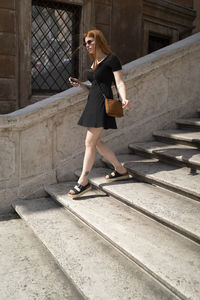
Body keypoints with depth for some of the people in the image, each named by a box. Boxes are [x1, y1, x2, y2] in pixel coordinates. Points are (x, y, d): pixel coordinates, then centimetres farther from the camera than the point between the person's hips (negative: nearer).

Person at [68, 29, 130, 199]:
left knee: (90, 142, -9)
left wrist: (124, 99, -29)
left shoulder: (111, 59, -3)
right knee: (96, 142, 9)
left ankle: (83, 181, -1)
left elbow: (119, 83, -11)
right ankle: (121, 170, 22)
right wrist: (80, 84, 9)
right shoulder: (95, 63, 21)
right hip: (93, 102, 9)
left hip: (102, 102, -9)